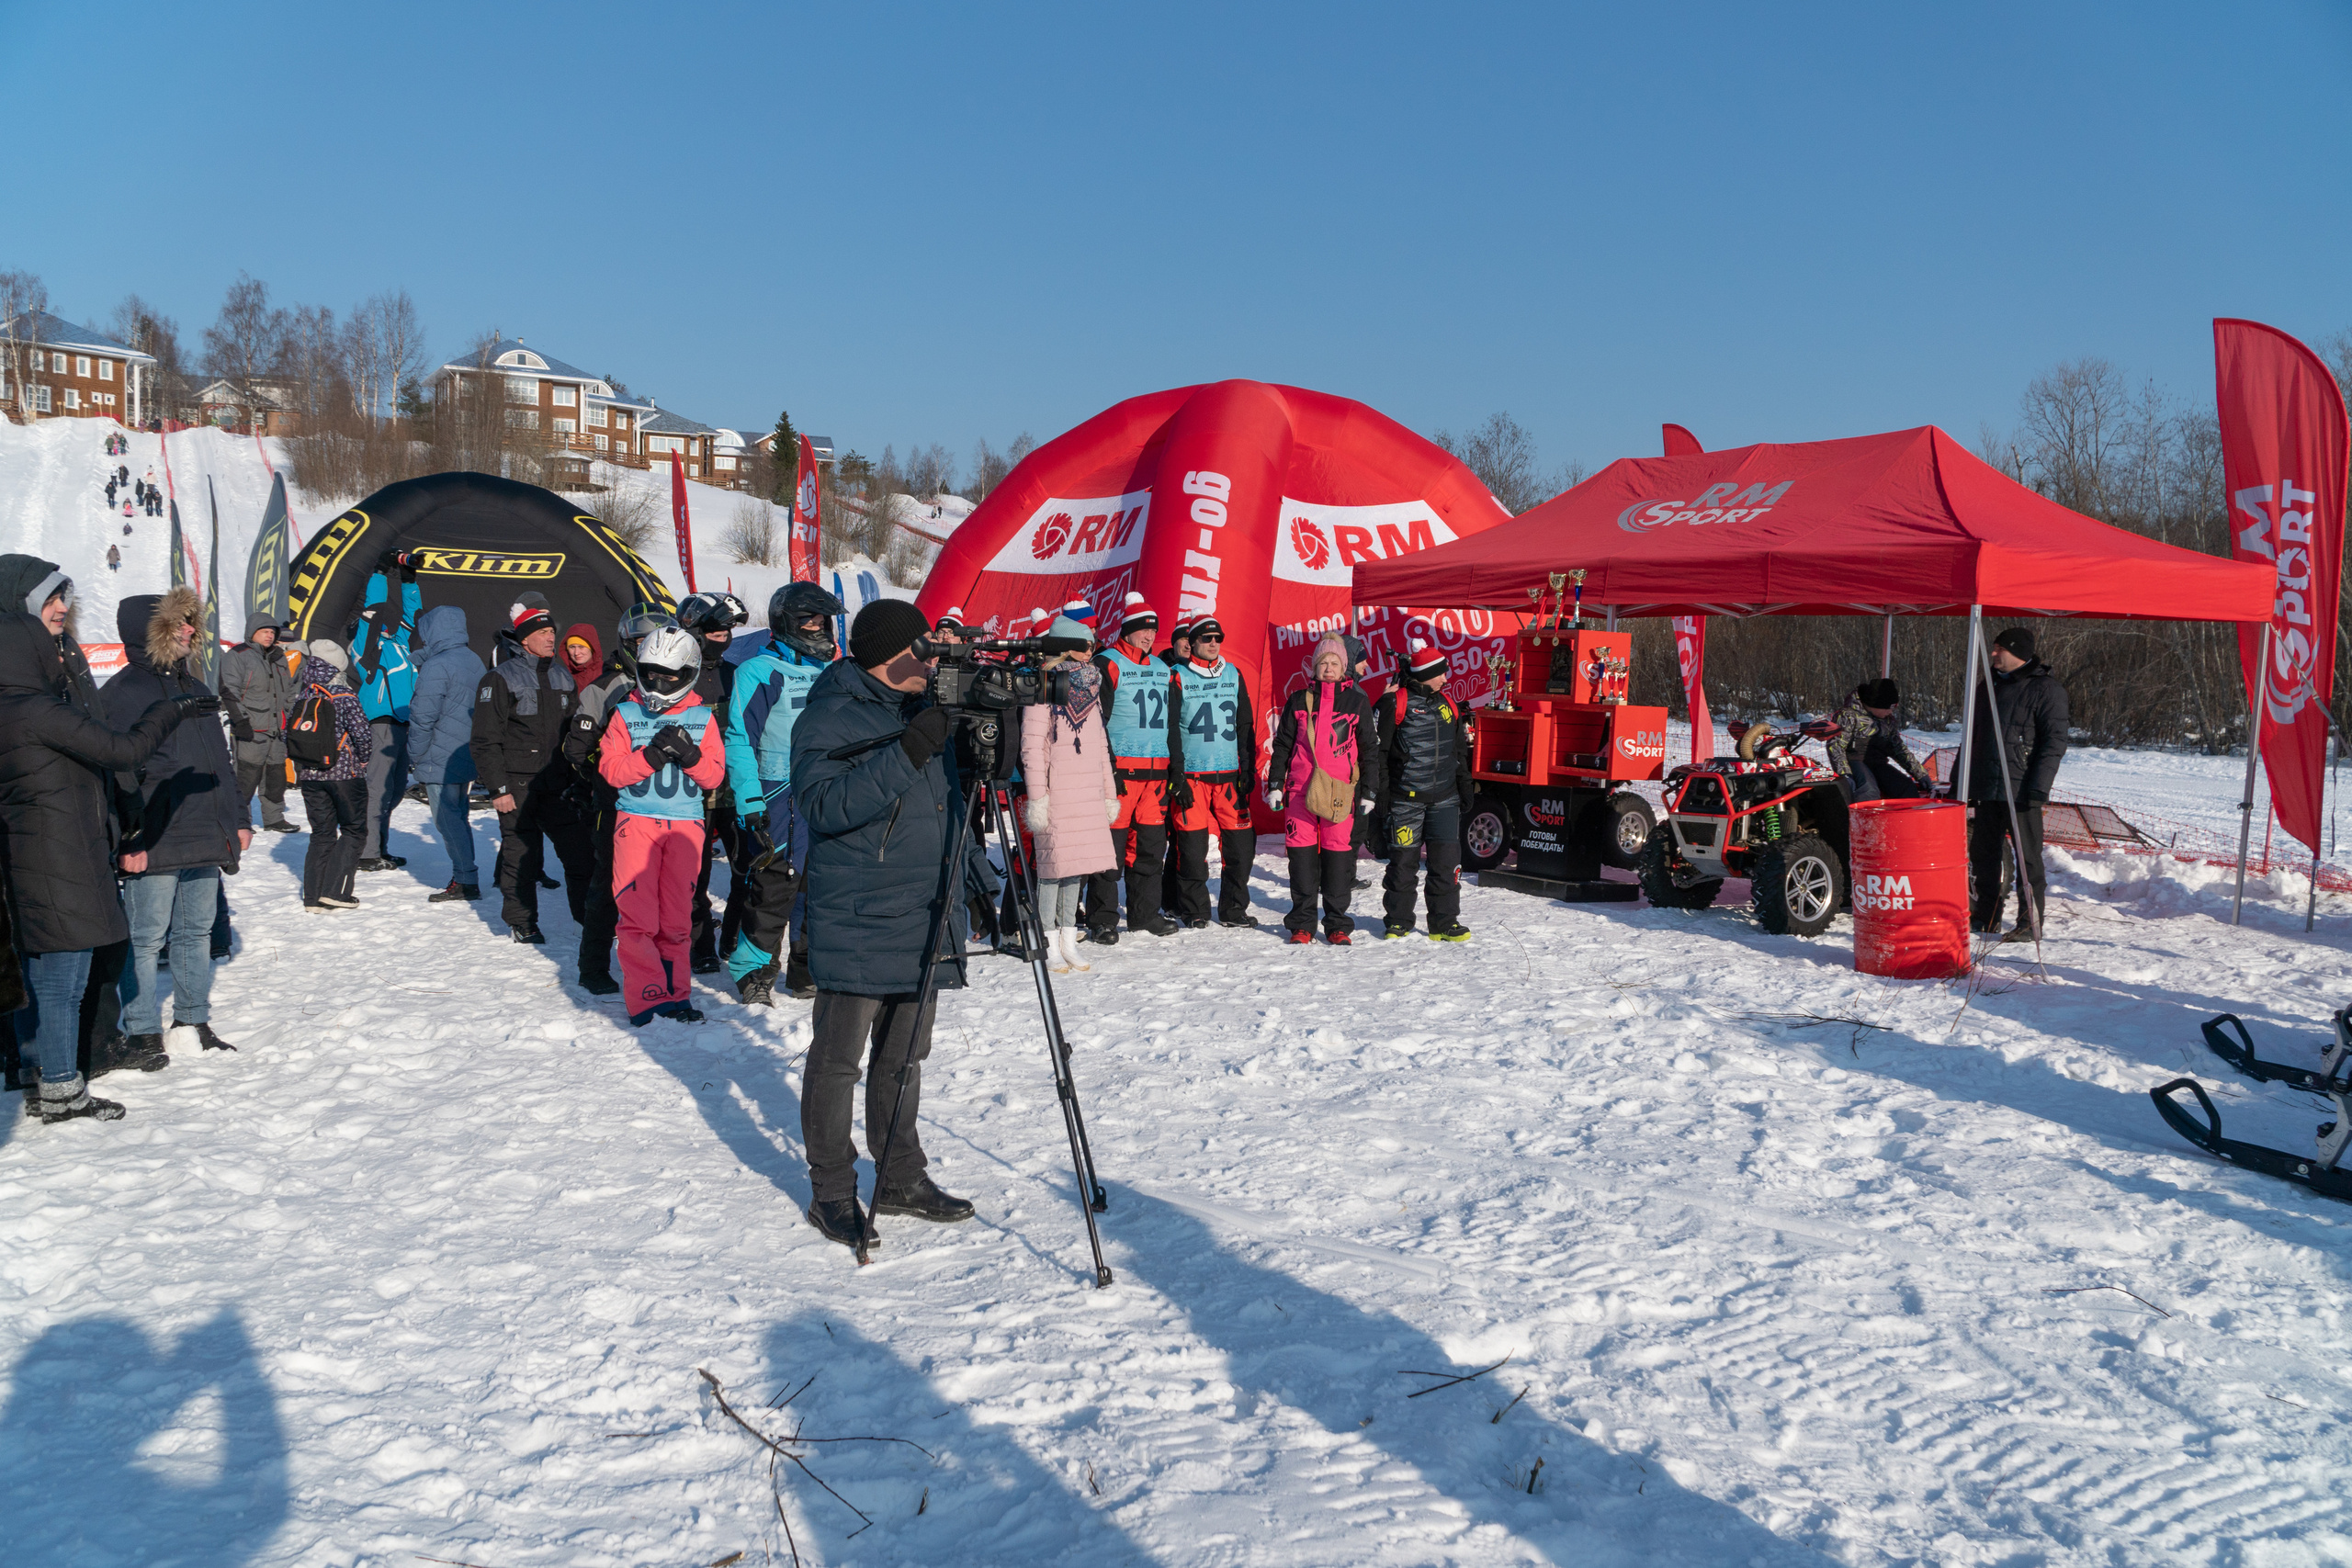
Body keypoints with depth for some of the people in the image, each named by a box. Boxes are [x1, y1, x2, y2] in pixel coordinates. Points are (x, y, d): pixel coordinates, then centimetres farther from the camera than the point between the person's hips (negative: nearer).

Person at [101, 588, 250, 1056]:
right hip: (154, 844, -7)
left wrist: (238, 820, 18)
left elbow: (222, 760, 22)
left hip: (206, 841, 8)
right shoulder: (119, 693, -7)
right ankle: (143, 1033, 8)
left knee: (196, 933, 14)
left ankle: (193, 1021, 25)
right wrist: (129, 840, -17)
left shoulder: (194, 688, 17)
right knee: (145, 939, -1)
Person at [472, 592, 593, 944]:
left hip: (557, 783, 5)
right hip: (518, 785, -4)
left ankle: (589, 913, 13)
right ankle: (521, 922, 15)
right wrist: (498, 787, -12)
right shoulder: (501, 679, -5)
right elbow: (486, 740, -7)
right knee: (521, 855, 2)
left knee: (580, 849, 1)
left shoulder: (563, 675, 12)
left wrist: (578, 779, 14)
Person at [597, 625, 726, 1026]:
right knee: (637, 915, -7)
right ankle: (648, 996, -3)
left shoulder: (702, 718, 9)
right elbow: (611, 769, -1)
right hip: (636, 820, -1)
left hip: (685, 823, 1)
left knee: (677, 917, 4)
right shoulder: (626, 714, 6)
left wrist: (690, 755, -14)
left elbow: (715, 775, 5)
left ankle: (675, 994, 12)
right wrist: (651, 755, -16)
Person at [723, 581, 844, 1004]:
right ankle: (753, 971, 10)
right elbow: (740, 742, -7)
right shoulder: (758, 673, -4)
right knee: (772, 888, -5)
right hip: (778, 797, -6)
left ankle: (808, 970, 20)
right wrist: (751, 805, -14)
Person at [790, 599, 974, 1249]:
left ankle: (902, 1178, 27)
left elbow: (949, 800, 22)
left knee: (904, 1055, 16)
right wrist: (909, 752, -30)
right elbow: (825, 805, -25)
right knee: (838, 1060, 2)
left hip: (926, 924, 8)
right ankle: (832, 1192, 12)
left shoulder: (926, 711, 12)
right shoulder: (827, 720, -11)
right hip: (856, 926, -7)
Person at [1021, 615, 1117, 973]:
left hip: (1088, 792, 6)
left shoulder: (1090, 686, 15)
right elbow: (1032, 746, -10)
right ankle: (1051, 945, 3)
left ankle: (1069, 940, 15)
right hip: (1057, 792, -6)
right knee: (1054, 863, -5)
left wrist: (1110, 793, 17)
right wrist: (1037, 797, -15)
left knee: (1077, 863, 8)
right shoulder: (1045, 686, -6)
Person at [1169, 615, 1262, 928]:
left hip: (1230, 774, 4)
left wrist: (1248, 769, 7)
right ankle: (1194, 911, 12)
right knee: (1193, 847, -3)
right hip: (1192, 775, -3)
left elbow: (1246, 726, 15)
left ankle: (1233, 909, 14)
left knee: (1241, 843, 0)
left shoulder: (1233, 674, 12)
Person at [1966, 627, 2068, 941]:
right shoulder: (1990, 684, 17)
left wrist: (2038, 787, -19)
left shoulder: (2045, 688, -5)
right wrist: (1966, 783, 19)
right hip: (1987, 788, 7)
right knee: (1983, 853, 11)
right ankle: (1986, 917, 22)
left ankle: (2031, 924, 2)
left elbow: (2054, 741, -10)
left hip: (2021, 789, -7)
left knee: (2028, 857, -3)